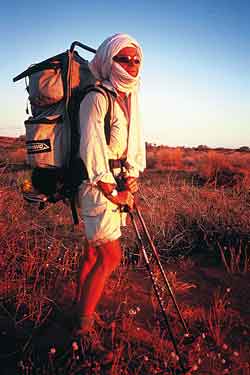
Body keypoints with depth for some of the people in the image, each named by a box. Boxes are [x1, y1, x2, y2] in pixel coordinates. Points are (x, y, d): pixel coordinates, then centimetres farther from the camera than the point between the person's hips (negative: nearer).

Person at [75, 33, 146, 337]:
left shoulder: (130, 99, 13)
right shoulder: (97, 98, -13)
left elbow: (136, 144, 13)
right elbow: (91, 148, -19)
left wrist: (131, 181, 0)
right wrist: (112, 192, -17)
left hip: (117, 185, 8)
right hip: (97, 185, -8)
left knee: (94, 250, 15)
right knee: (111, 255, -5)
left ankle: (80, 307, 31)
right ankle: (84, 323, 11)